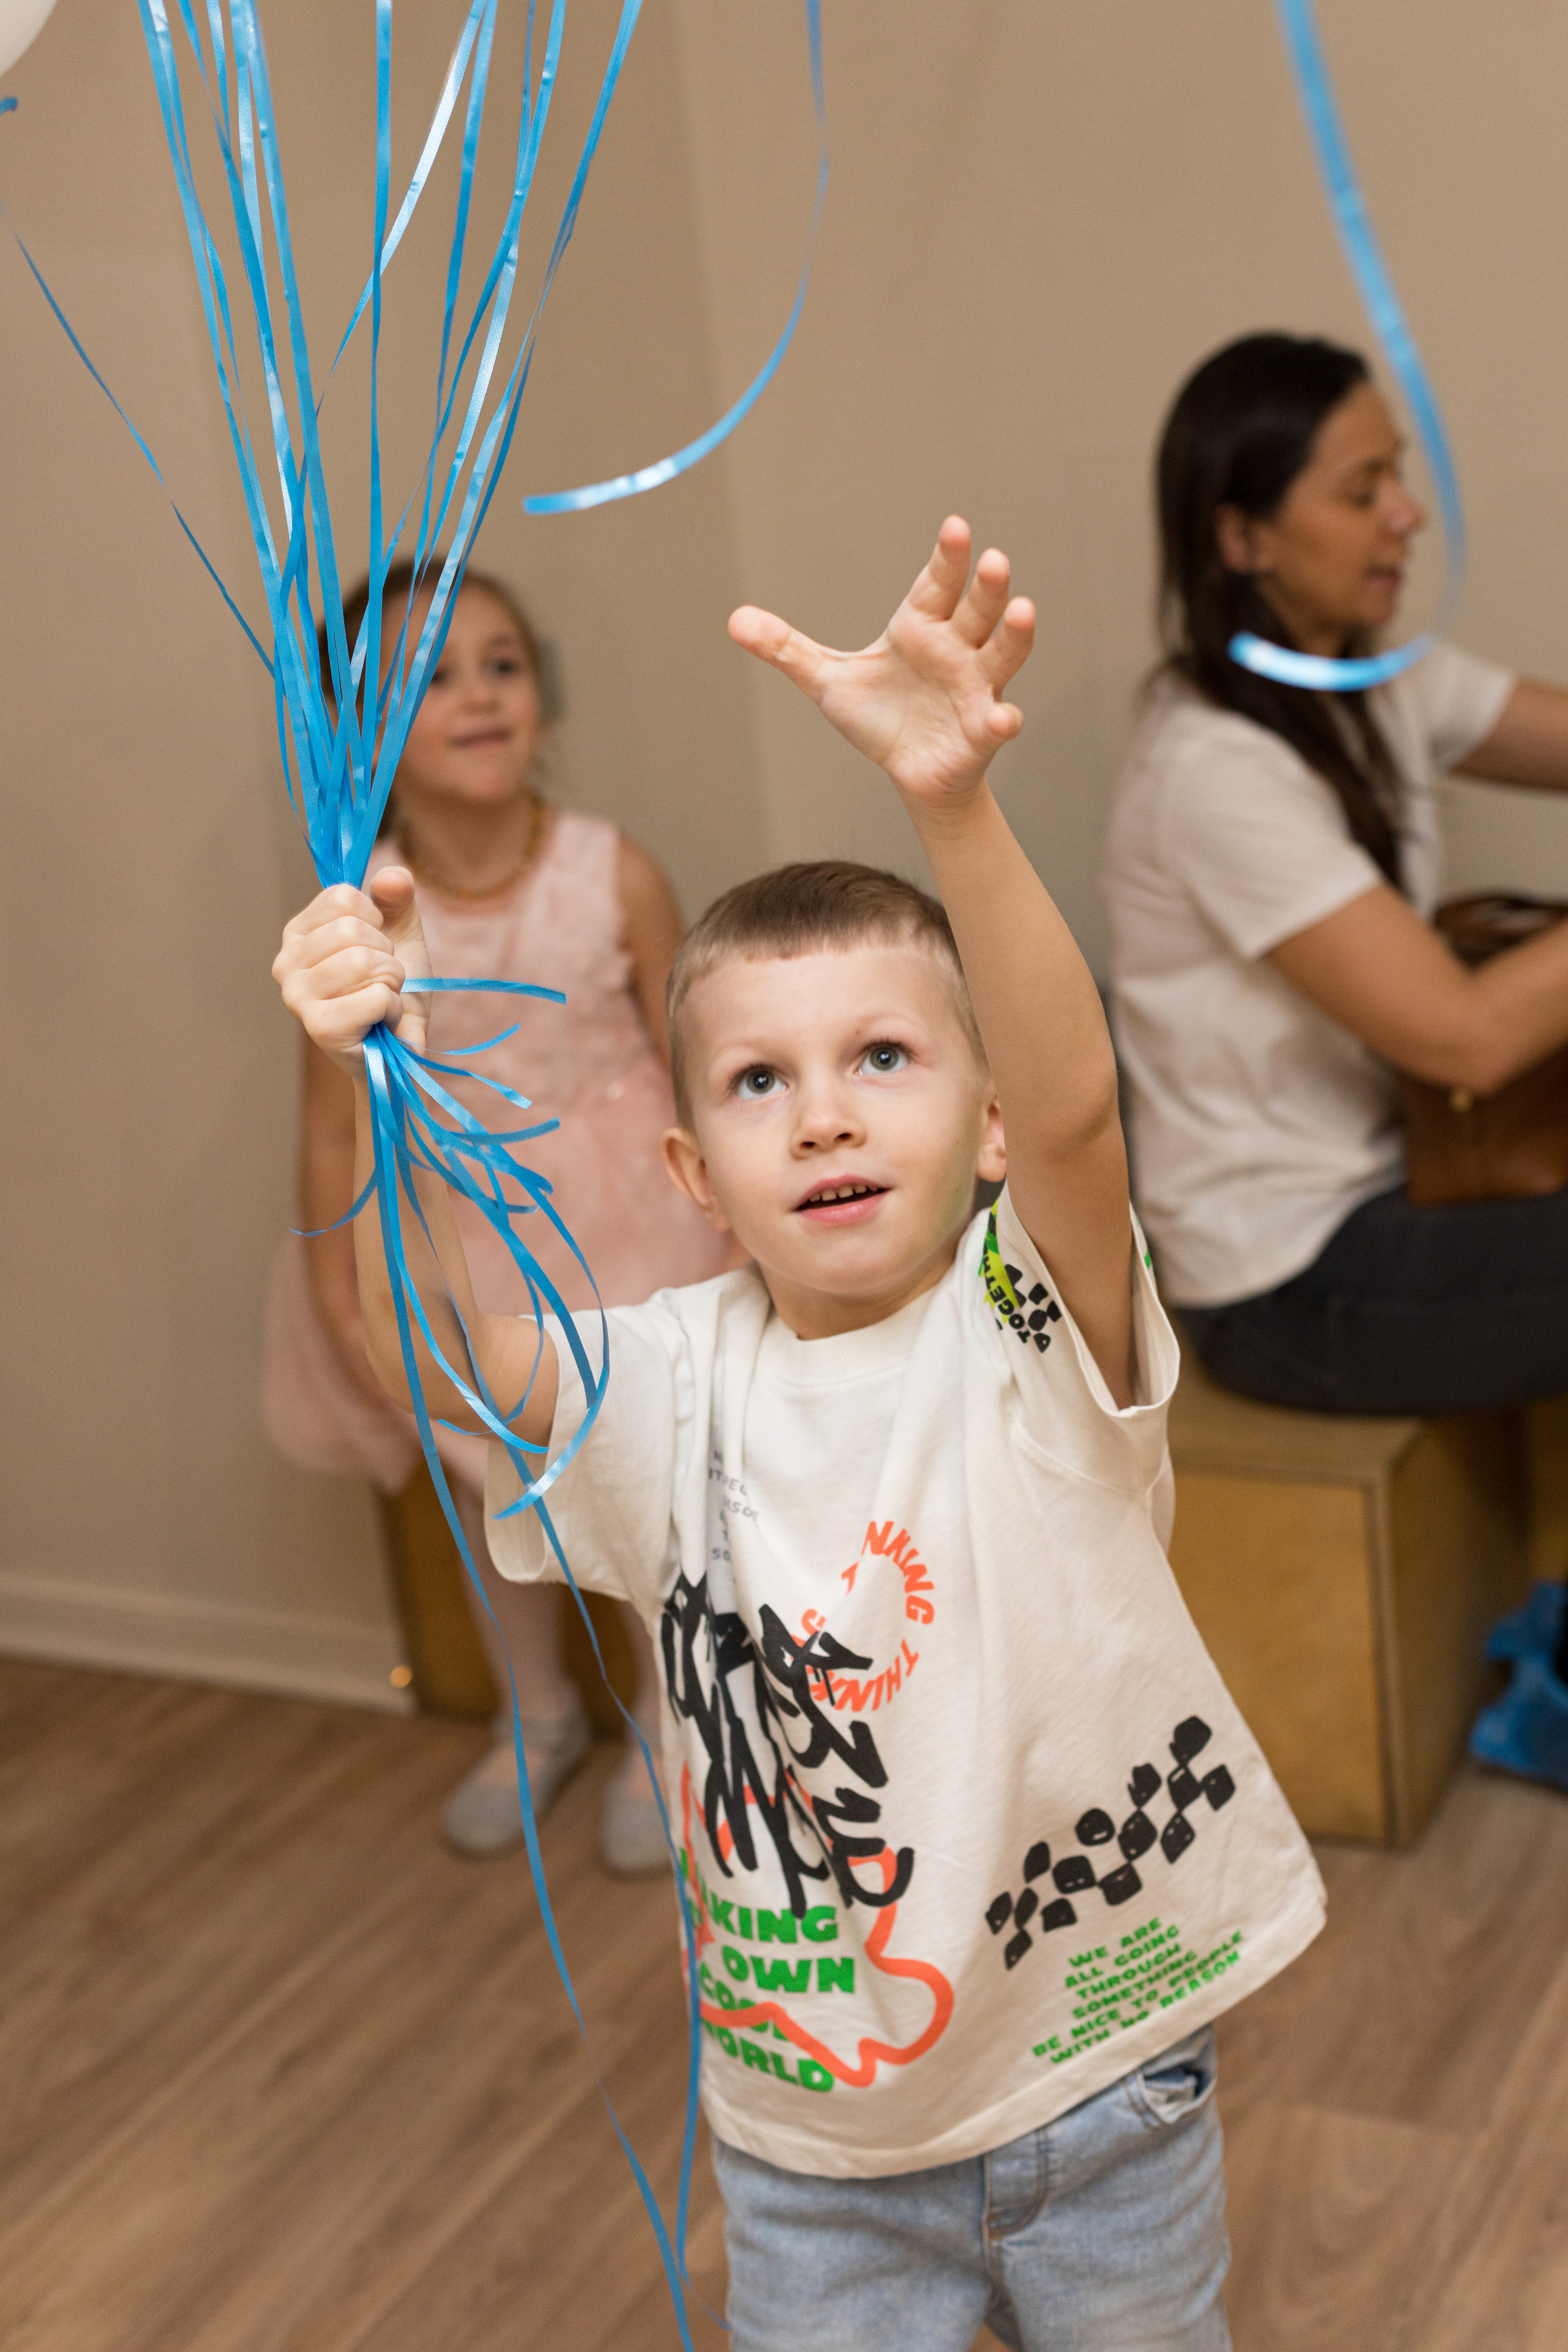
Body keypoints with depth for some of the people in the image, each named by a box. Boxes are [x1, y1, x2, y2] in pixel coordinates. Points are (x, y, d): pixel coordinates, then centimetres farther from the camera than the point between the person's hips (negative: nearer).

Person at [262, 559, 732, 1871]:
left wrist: (734, 1242, -8)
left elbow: (691, 1065, -8)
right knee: (487, 1482, 17)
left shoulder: (614, 876, -17)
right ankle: (539, 1717, 43)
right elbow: (336, 1129, -7)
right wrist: (344, 1304, -7)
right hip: (453, 1238, 2)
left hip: (617, 1220, -1)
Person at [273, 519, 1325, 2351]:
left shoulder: (1035, 1331, -16)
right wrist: (389, 1089, -41)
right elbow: (441, 1349, -25)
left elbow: (1070, 1105, -36)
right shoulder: (674, 1386, -9)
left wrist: (953, 804, -52)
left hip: (1101, 2082, -1)